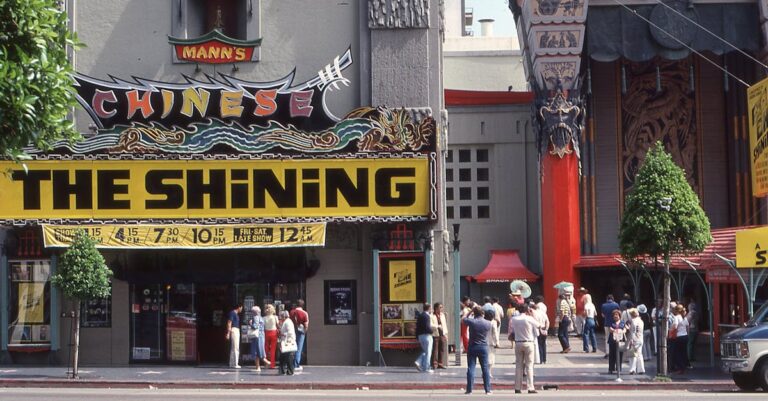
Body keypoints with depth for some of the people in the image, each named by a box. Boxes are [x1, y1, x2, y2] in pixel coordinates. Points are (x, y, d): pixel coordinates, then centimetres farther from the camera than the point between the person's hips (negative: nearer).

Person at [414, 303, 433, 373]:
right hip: (426, 335, -8)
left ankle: (418, 362, 2)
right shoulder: (426, 316, -15)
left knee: (424, 351, 18)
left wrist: (417, 337, 18)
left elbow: (417, 327, 14)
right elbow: (427, 327, -23)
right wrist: (432, 331, -4)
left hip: (420, 336, 8)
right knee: (427, 352, -2)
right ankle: (426, 368, -1)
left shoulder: (419, 315, 12)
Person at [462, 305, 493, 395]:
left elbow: (463, 319, 8)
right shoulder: (488, 323, -6)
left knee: (471, 368, 1)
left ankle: (469, 390, -1)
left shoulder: (471, 321, -11)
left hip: (472, 347, -1)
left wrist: (469, 312, 11)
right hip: (484, 347, 1)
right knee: (485, 368, 6)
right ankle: (487, 390, 6)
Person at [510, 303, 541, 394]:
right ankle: (530, 388, -6)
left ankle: (517, 388, 9)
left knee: (518, 366, 9)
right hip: (528, 343, -3)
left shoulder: (514, 319, -2)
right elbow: (539, 326, 2)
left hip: (518, 343, 3)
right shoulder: (529, 319, -11)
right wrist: (531, 315, 9)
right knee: (529, 366, 0)